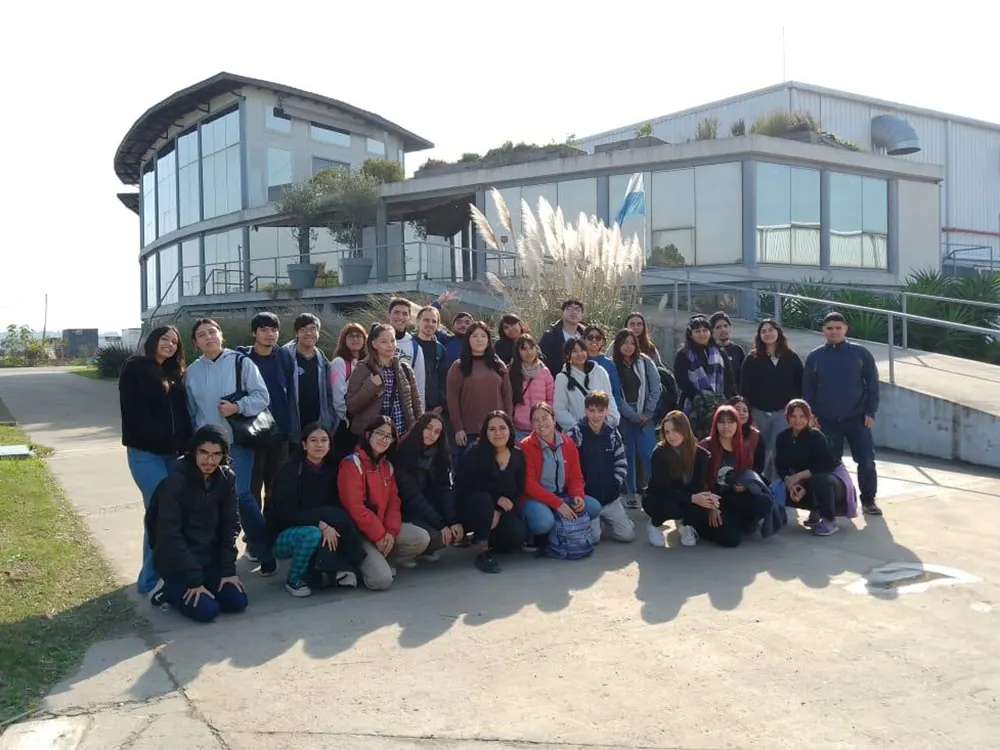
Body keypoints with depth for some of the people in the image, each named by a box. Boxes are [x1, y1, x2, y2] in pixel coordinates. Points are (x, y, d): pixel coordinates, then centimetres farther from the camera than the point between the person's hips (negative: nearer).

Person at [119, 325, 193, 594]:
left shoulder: (175, 374, 18)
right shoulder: (135, 368, -2)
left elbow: (183, 413, 14)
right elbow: (134, 412, -12)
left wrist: (184, 444, -1)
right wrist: (163, 440, -16)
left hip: (173, 453, 6)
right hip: (145, 452, -6)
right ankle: (150, 580, 0)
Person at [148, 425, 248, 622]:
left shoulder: (226, 478, -5)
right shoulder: (175, 482, -21)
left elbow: (230, 525, 0)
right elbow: (169, 535, -20)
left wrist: (228, 569, -7)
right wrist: (194, 580, -20)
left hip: (210, 557, 5)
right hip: (177, 563, -5)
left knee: (237, 602, -6)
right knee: (206, 610, -18)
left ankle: (186, 590, 17)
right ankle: (169, 592, 11)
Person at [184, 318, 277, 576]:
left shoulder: (241, 362, -4)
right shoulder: (192, 372, 8)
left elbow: (262, 397, -6)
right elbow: (190, 411, 16)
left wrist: (238, 406, -19)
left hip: (237, 440, -5)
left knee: (240, 495, -12)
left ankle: (264, 552, 1)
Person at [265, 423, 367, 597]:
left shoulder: (331, 469, -2)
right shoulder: (291, 470, -17)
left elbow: (337, 506, -1)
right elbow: (287, 512, -22)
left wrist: (328, 526, -23)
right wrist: (321, 524, -31)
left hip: (318, 528, 5)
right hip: (282, 535, -4)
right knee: (313, 534, -34)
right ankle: (293, 580, -12)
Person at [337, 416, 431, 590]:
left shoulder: (388, 466, 10)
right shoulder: (352, 464, -15)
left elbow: (393, 501, 7)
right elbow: (354, 507, -20)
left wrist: (391, 532, -10)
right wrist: (378, 536, -17)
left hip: (383, 527, 7)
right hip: (358, 532, -7)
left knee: (421, 538, -13)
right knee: (382, 580, -22)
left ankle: (380, 560, 5)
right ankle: (362, 563, 10)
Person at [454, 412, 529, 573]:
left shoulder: (518, 456, -3)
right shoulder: (474, 454, -17)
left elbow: (519, 491, -2)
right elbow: (462, 489, -17)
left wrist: (498, 511, -19)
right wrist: (496, 499, -20)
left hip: (502, 510, 4)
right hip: (472, 509, -4)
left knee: (518, 535, -23)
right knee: (483, 499, -37)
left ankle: (490, 541, 13)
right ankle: (482, 550, -21)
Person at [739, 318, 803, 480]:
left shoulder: (791, 358, 8)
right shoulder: (752, 359, 4)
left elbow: (799, 385, 7)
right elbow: (745, 389, -1)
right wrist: (749, 414, -8)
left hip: (783, 412, 0)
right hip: (759, 412, 0)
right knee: (762, 452, 4)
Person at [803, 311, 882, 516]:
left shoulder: (860, 353, -1)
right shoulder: (814, 357, 1)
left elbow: (872, 383, 1)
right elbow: (807, 389, 4)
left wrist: (870, 411, -5)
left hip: (857, 418, -1)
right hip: (827, 421, 1)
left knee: (866, 460, -2)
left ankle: (868, 500, 15)